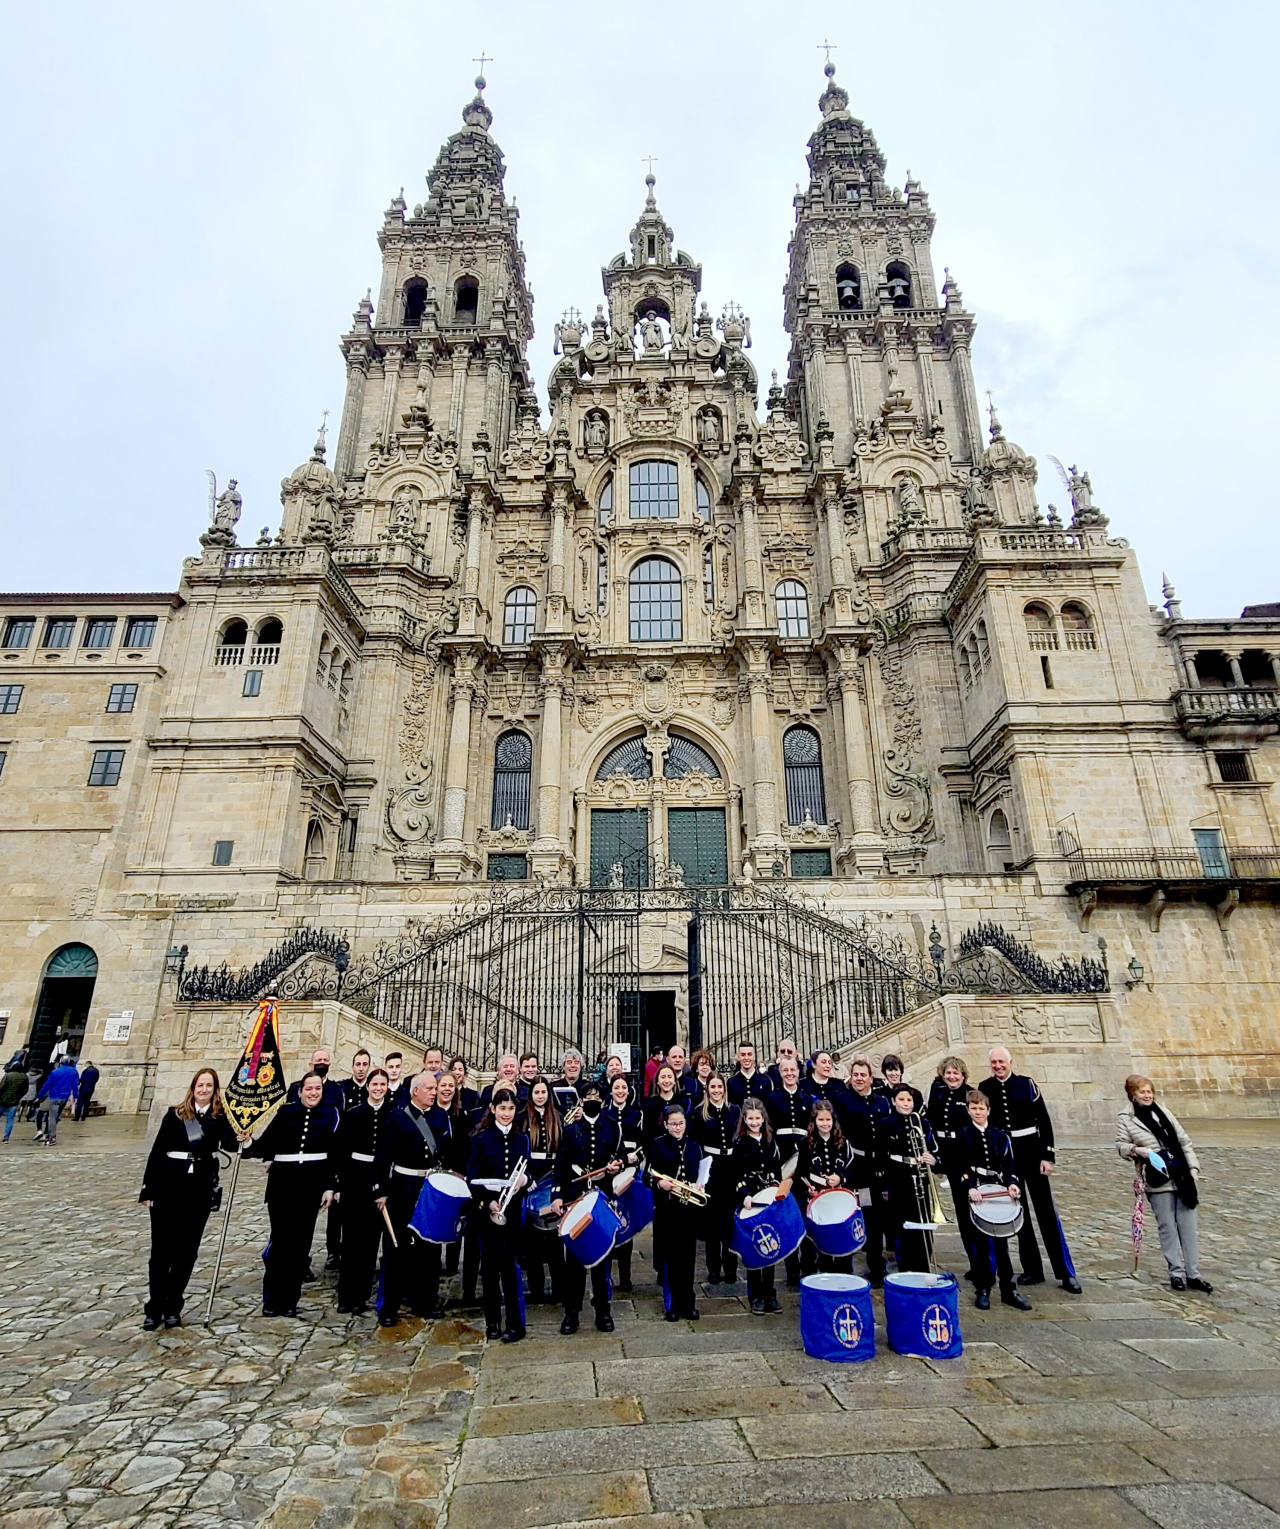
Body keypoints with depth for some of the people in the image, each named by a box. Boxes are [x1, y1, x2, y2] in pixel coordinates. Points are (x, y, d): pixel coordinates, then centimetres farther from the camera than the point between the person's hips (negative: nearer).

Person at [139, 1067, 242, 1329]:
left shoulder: (221, 1117, -1)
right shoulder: (175, 1114, -2)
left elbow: (227, 1144, -17)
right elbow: (157, 1152, 0)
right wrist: (148, 1189, -4)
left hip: (202, 1188, 1)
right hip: (169, 1185, -1)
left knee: (187, 1249, 8)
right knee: (162, 1249, 3)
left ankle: (173, 1307, 21)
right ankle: (153, 1309, 16)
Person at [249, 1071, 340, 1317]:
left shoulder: (331, 1114, 2)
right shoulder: (284, 1111, 0)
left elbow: (334, 1153, 2)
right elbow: (267, 1143, 1)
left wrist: (330, 1187, -2)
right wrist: (249, 1146, -19)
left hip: (312, 1183, 1)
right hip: (282, 1181, -1)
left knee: (301, 1241, 6)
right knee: (280, 1238, -2)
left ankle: (289, 1300, 20)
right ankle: (271, 1299, 16)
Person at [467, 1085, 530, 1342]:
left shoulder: (521, 1139, 8)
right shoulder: (481, 1139, -1)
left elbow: (526, 1171, 13)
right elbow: (472, 1178, -4)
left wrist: (524, 1178, -10)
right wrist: (488, 1202, -17)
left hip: (513, 1208, 1)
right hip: (487, 1208, -1)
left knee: (508, 1263, -3)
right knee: (490, 1265, 7)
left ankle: (515, 1324, 5)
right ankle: (492, 1321, 21)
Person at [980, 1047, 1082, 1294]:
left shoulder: (1026, 1085, -4)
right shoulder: (984, 1088, 0)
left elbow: (1044, 1121, -3)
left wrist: (1048, 1156, -7)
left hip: (1031, 1152, -2)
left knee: (1046, 1210, 0)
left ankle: (1066, 1273, 8)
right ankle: (1033, 1270, 20)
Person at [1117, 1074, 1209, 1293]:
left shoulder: (1163, 1112, 12)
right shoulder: (1125, 1118, -1)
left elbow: (1184, 1141, 13)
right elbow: (1120, 1146, -1)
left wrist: (1193, 1167, 6)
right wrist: (1136, 1149, -20)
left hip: (1182, 1177, 4)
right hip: (1158, 1181, -4)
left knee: (1188, 1225, 5)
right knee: (1167, 1226, 2)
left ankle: (1193, 1274, 14)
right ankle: (1176, 1273, 13)